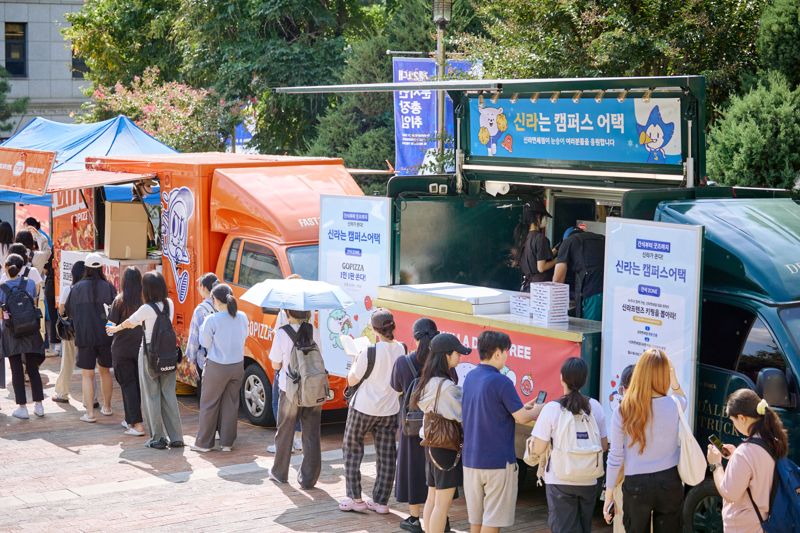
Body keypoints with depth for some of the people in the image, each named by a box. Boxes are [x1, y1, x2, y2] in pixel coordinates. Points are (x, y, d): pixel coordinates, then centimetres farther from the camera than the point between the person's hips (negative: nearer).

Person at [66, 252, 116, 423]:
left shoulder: (77, 288, -4)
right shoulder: (109, 288, -5)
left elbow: (69, 311, 7)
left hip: (84, 337, -2)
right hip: (106, 336, 2)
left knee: (87, 375, 3)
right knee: (105, 371, 18)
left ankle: (90, 413, -2)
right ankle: (106, 407, 29)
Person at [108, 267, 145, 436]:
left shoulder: (120, 300, -12)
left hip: (122, 348, -2)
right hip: (141, 347, 3)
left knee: (128, 385, 3)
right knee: (138, 383, 15)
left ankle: (137, 424, -5)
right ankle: (131, 420, 26)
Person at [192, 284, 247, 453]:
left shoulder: (212, 320, -18)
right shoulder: (242, 317, -4)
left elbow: (205, 343, -8)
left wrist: (203, 325, 5)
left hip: (217, 367, -4)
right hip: (237, 365, 4)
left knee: (209, 404, 9)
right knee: (231, 404, 13)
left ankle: (204, 443, 15)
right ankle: (227, 442, 18)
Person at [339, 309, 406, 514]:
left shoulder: (370, 352, -21)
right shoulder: (401, 349, -6)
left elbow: (352, 380, -11)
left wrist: (355, 361, 5)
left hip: (364, 408, -4)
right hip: (390, 410, 4)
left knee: (352, 450, 13)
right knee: (386, 456, 11)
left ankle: (355, 498, 12)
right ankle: (381, 502, 15)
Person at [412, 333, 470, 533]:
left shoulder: (428, 382, 6)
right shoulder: (447, 386, -21)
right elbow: (463, 415, -19)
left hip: (432, 445, 9)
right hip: (447, 447, -9)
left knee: (432, 498, 15)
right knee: (443, 503, -3)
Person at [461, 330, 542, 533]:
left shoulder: (470, 377, 5)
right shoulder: (501, 382, -18)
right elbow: (521, 418, -13)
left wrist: (524, 408, 15)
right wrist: (537, 410, 8)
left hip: (471, 458, 7)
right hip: (497, 461, -7)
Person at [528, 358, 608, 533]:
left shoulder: (551, 409, -12)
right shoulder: (595, 407, -2)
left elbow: (538, 450, -11)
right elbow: (604, 446, 4)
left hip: (560, 482, -3)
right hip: (589, 481, 3)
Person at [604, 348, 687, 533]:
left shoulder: (623, 411, -10)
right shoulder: (674, 405, -6)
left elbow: (615, 457, -5)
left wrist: (609, 494, 3)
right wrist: (673, 379, 12)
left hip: (636, 486, -1)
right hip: (669, 483, 1)